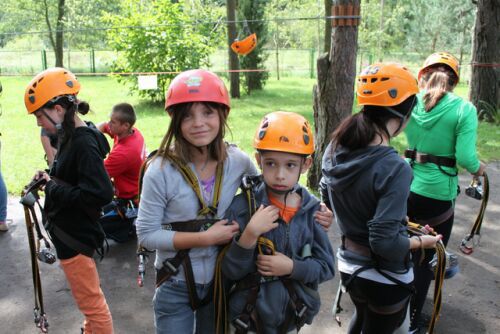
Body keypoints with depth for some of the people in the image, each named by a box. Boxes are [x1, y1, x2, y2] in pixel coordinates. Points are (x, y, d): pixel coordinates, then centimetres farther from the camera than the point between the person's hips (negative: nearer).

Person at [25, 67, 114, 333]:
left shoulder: (84, 144, -24)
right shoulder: (71, 137, 4)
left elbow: (100, 193, -33)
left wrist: (53, 187, -22)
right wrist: (50, 177, -2)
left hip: (75, 236, -10)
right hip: (69, 231, 10)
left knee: (91, 302, 5)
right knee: (88, 297, 27)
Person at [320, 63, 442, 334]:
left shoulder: (336, 148, -8)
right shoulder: (395, 169, -30)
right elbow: (385, 242, -29)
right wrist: (421, 242, -10)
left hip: (348, 264, 6)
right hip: (385, 277, -6)